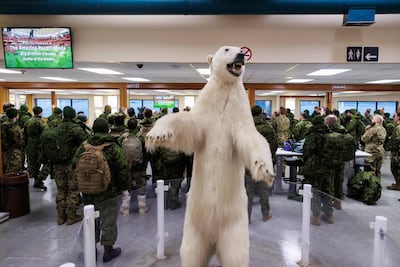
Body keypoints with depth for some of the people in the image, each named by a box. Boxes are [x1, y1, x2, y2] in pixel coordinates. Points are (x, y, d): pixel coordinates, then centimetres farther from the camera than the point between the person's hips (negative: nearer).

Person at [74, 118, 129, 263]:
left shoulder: (83, 148, -1)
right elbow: (123, 170, -16)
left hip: (88, 194, 5)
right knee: (108, 224, 10)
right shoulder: (114, 148, -16)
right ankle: (108, 251, 23)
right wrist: (124, 187, -1)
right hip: (110, 194, -4)